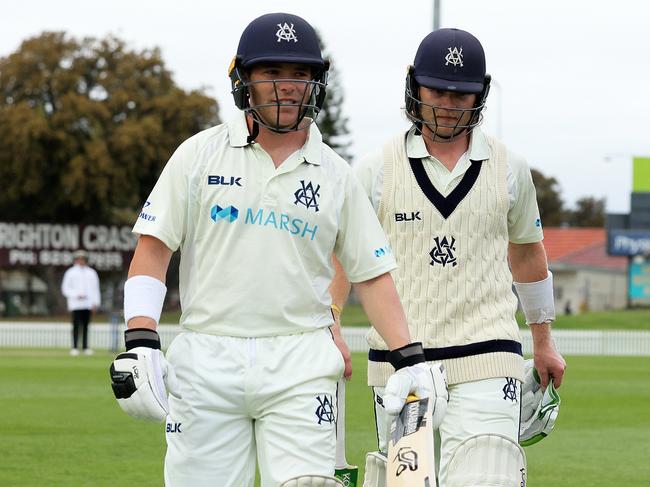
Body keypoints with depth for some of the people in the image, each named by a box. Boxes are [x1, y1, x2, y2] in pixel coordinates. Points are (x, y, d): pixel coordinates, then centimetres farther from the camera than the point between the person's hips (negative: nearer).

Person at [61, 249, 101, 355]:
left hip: (88, 305, 3)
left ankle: (85, 347, 6)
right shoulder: (71, 273, 4)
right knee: (76, 326, -9)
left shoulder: (91, 273, 15)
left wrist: (96, 303, 6)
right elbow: (65, 289, 1)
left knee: (86, 326, 2)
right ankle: (74, 347, -8)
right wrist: (76, 295, -13)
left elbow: (95, 288, 16)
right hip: (76, 305, -3)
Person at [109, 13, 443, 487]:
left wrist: (410, 357, 1)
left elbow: (372, 273, 12)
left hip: (301, 366, 1)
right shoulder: (201, 154, 6)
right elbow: (153, 249, 2)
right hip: (207, 359, 0)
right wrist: (141, 342, -9)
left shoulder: (335, 175, 10)